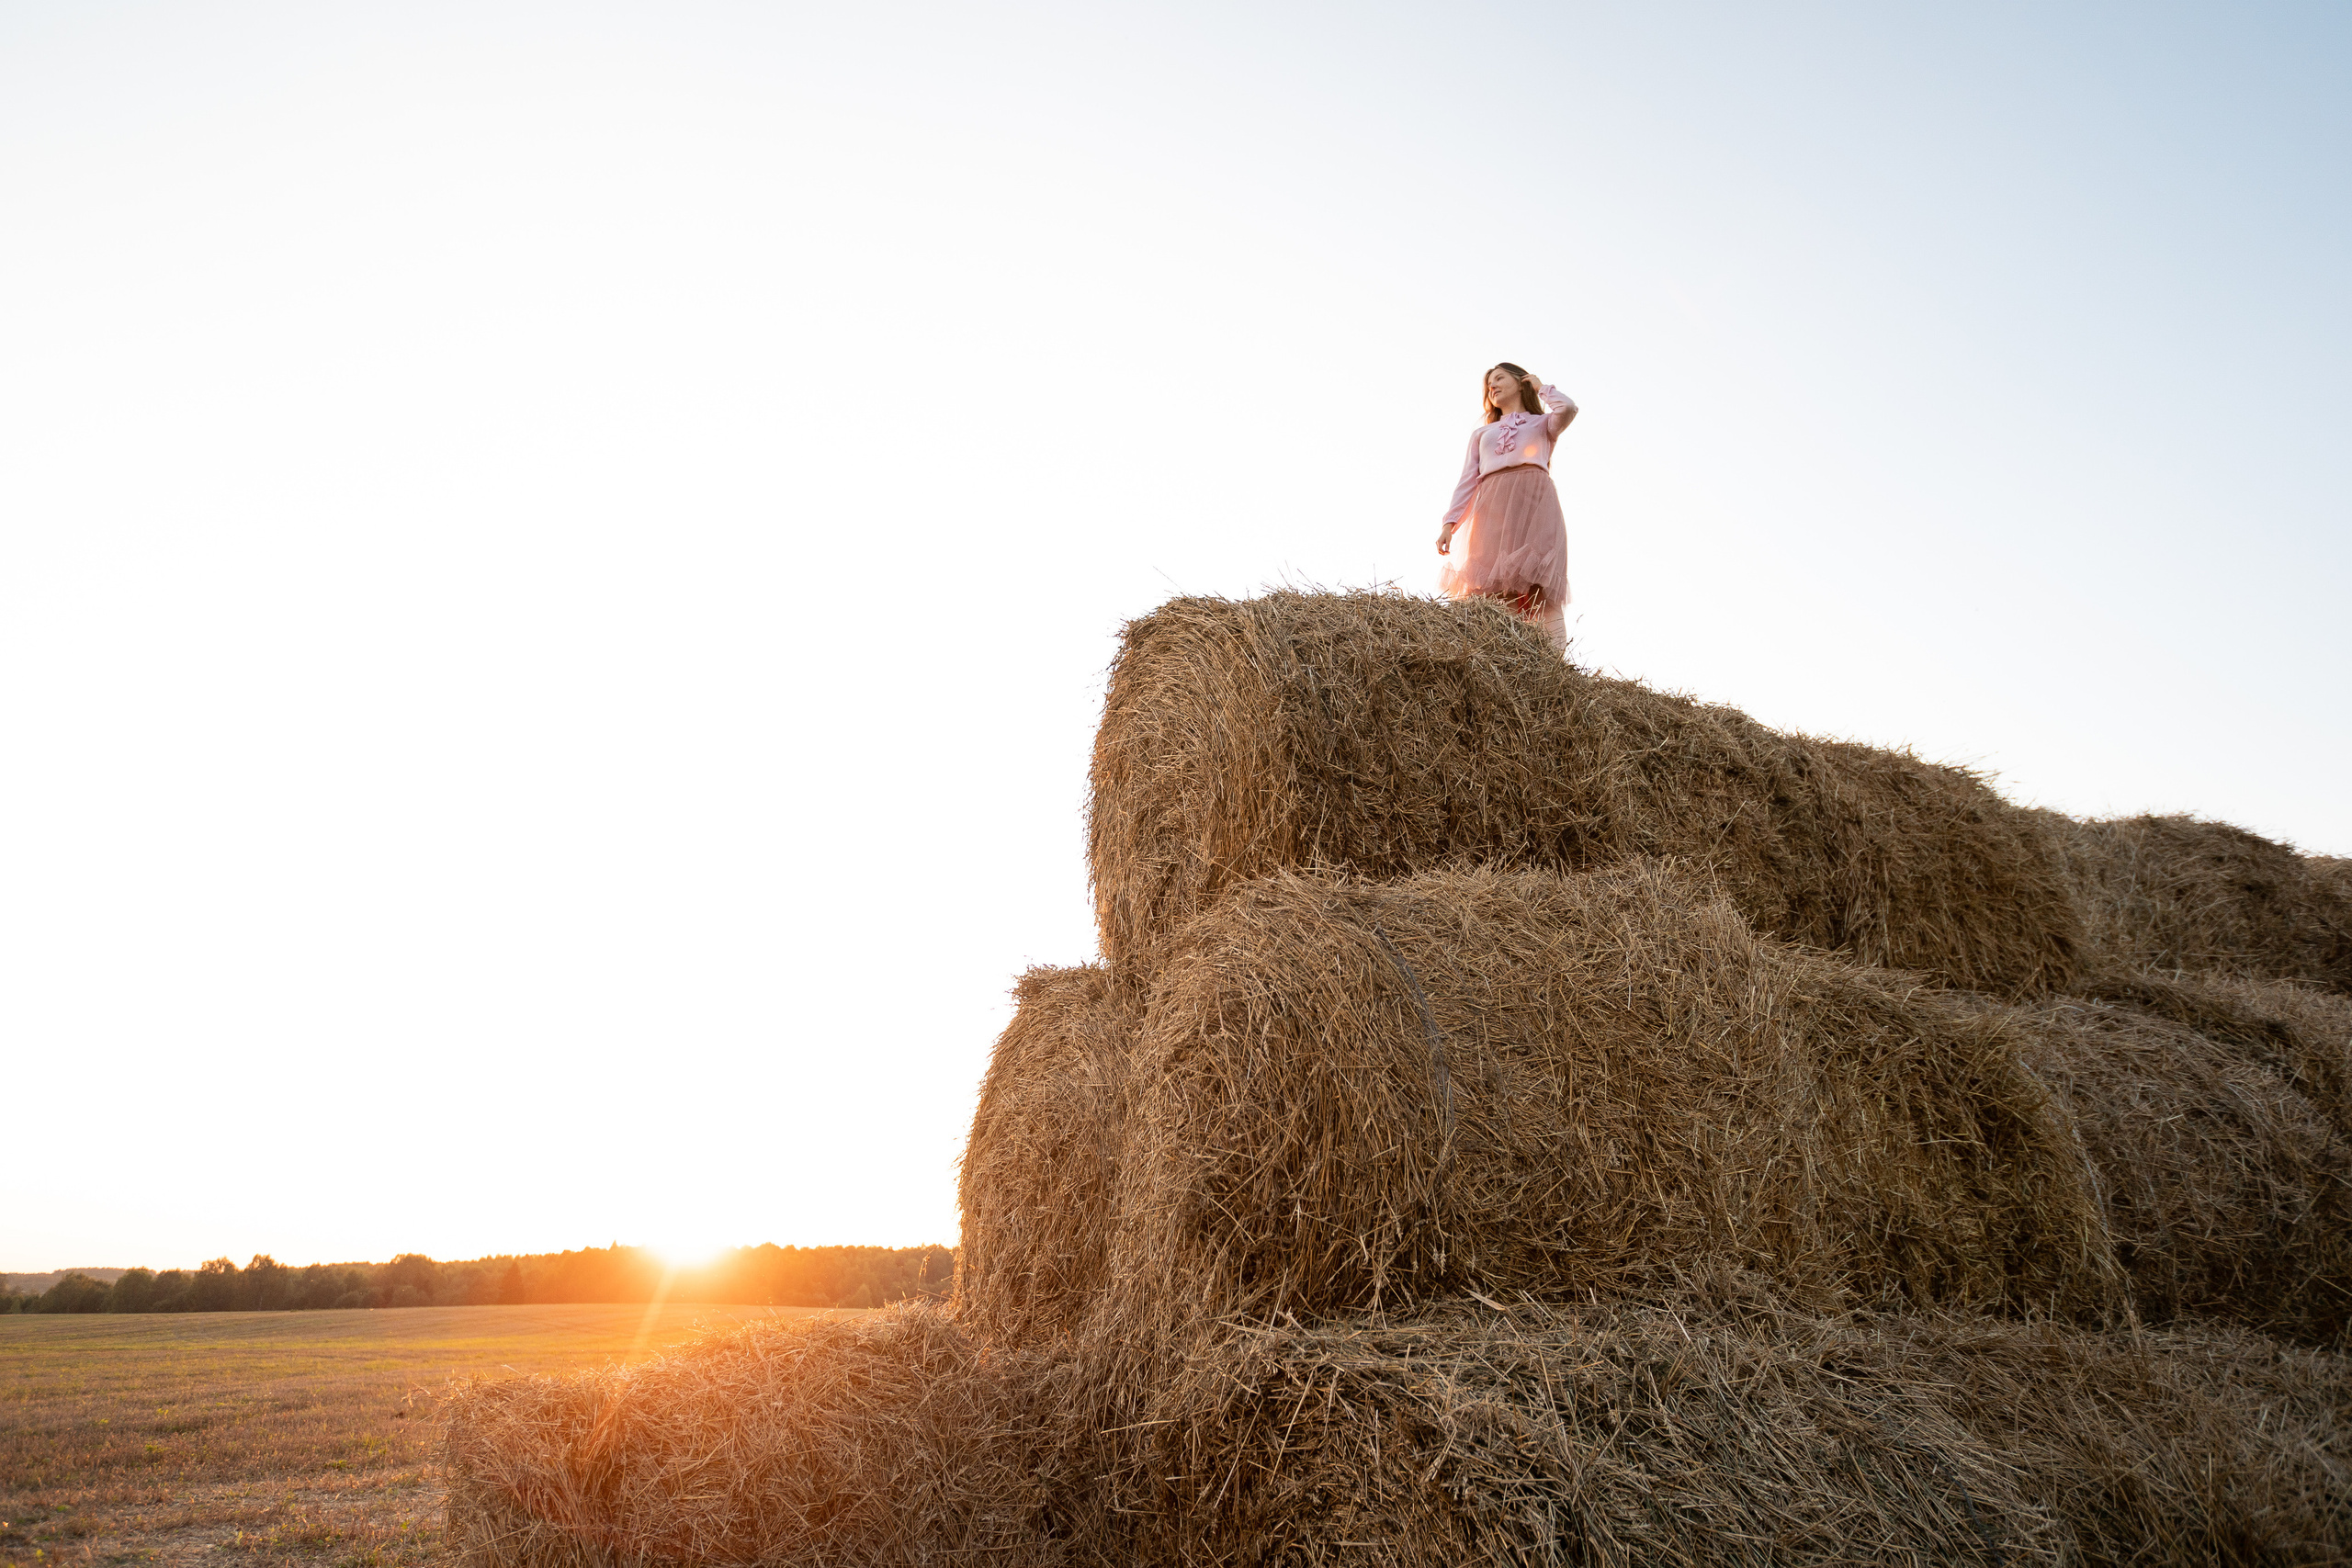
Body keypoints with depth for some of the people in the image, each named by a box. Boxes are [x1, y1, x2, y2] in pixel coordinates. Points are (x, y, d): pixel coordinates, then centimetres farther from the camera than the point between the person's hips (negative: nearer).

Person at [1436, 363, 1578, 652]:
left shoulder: (1542, 423, 27)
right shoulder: (1481, 433, 33)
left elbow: (1567, 408, 3)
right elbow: (1467, 481, 22)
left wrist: (1541, 388, 22)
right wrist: (1450, 523, 7)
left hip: (1534, 501, -2)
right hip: (1491, 508, 2)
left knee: (1539, 587, -19)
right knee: (1488, 590, -16)